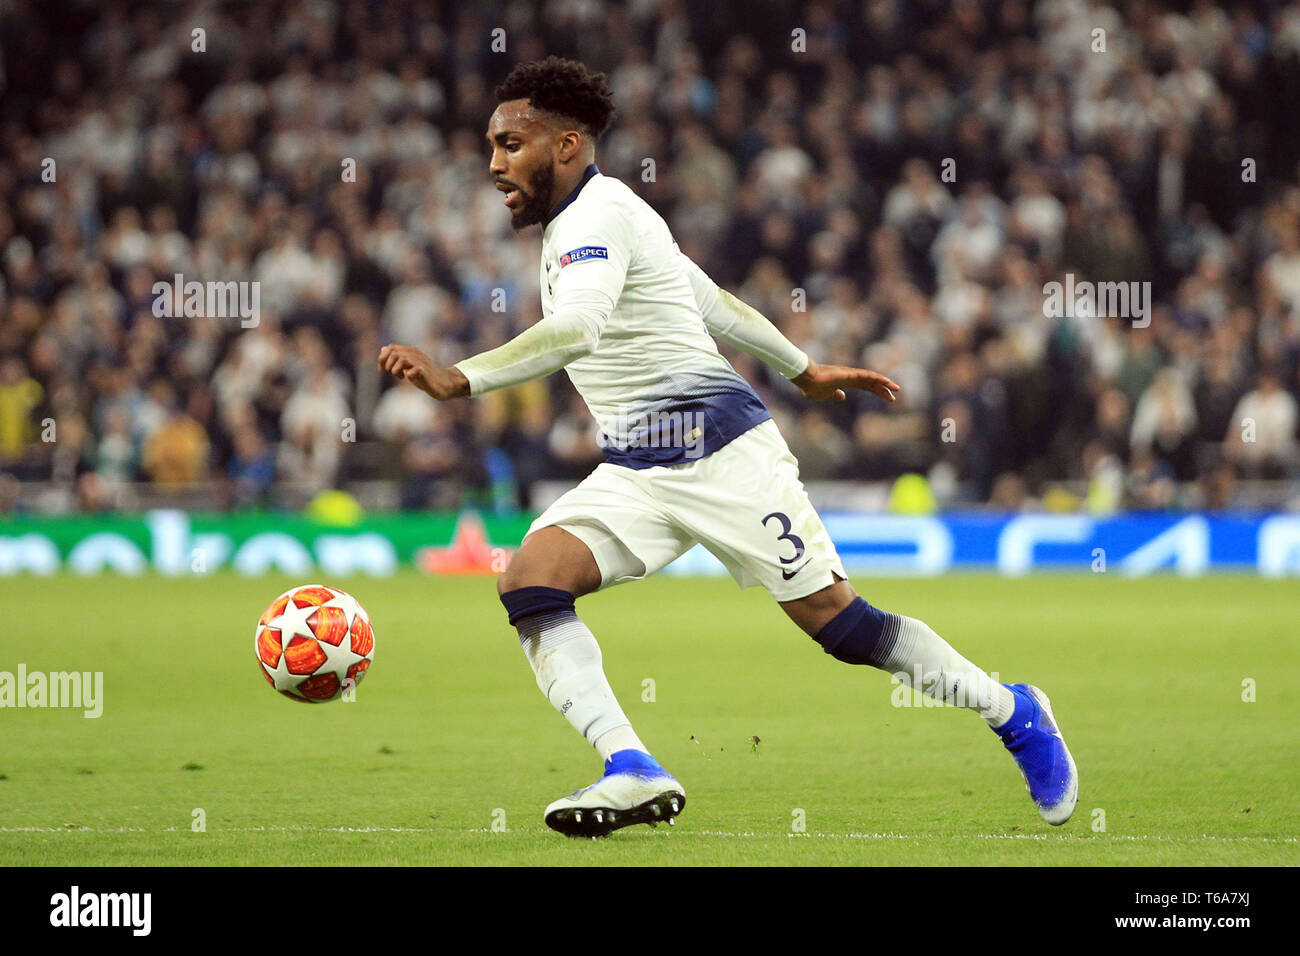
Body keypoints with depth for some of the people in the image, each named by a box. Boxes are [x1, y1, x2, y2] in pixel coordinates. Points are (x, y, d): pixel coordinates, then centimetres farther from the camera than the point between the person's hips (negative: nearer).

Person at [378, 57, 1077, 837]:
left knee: (838, 621, -6)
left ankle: (1014, 714, 15)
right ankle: (634, 772, -25)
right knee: (530, 580, -15)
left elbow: (578, 329, -32)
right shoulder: (574, 223, 18)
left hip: (718, 450, -9)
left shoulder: (599, 212, -13)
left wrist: (460, 381, -41)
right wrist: (805, 370, 36)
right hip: (634, 473, 9)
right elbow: (711, 300, 27)